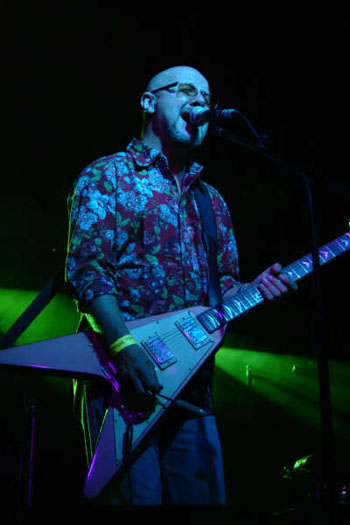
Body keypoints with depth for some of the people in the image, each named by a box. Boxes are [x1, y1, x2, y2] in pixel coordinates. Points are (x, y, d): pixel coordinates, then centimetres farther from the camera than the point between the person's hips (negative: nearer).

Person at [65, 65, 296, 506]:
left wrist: (253, 290, -3)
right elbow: (84, 266, -9)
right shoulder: (107, 176, 3)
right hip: (123, 376, -5)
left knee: (206, 499, 5)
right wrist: (123, 346, -22)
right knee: (137, 496, -9)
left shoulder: (211, 201, 22)